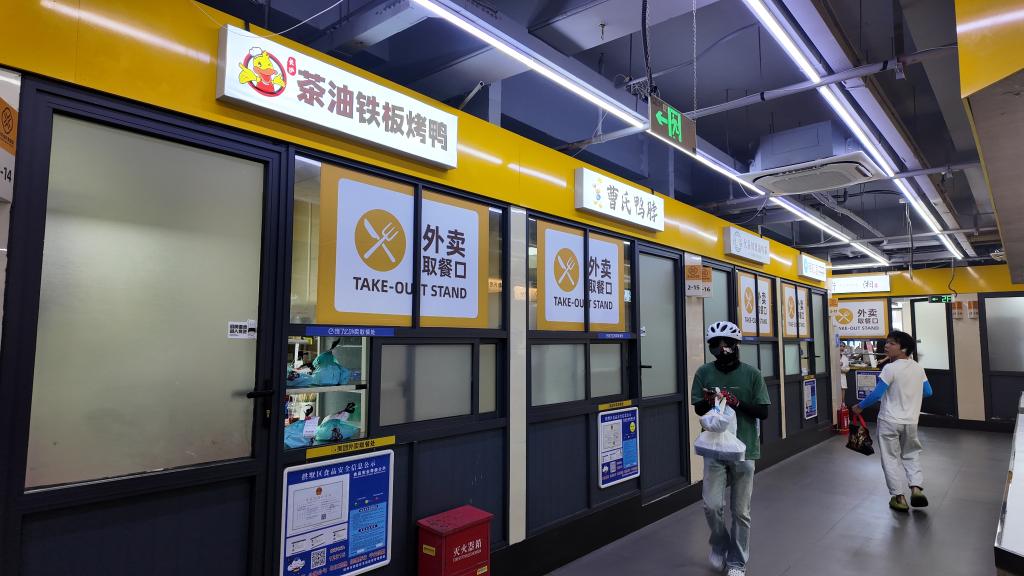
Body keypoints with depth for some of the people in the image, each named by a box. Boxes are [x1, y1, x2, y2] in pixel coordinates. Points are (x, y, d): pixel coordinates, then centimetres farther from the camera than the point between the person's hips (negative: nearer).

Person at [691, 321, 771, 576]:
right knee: (712, 505, -4)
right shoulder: (704, 372, -4)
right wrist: (708, 402, -19)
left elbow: (763, 411, -5)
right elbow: (698, 409, 3)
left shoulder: (751, 374, -7)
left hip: (744, 449, 0)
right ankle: (720, 546, 26)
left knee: (741, 511, 9)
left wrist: (738, 403, -21)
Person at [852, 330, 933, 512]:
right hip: (910, 421, 5)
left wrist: (860, 406, -6)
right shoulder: (918, 368, 3)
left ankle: (898, 497, 9)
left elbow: (876, 394, -19)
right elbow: (928, 392, 13)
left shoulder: (890, 368, -17)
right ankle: (917, 488, 8)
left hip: (890, 421, -5)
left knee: (891, 458, 6)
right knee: (911, 455, 23)